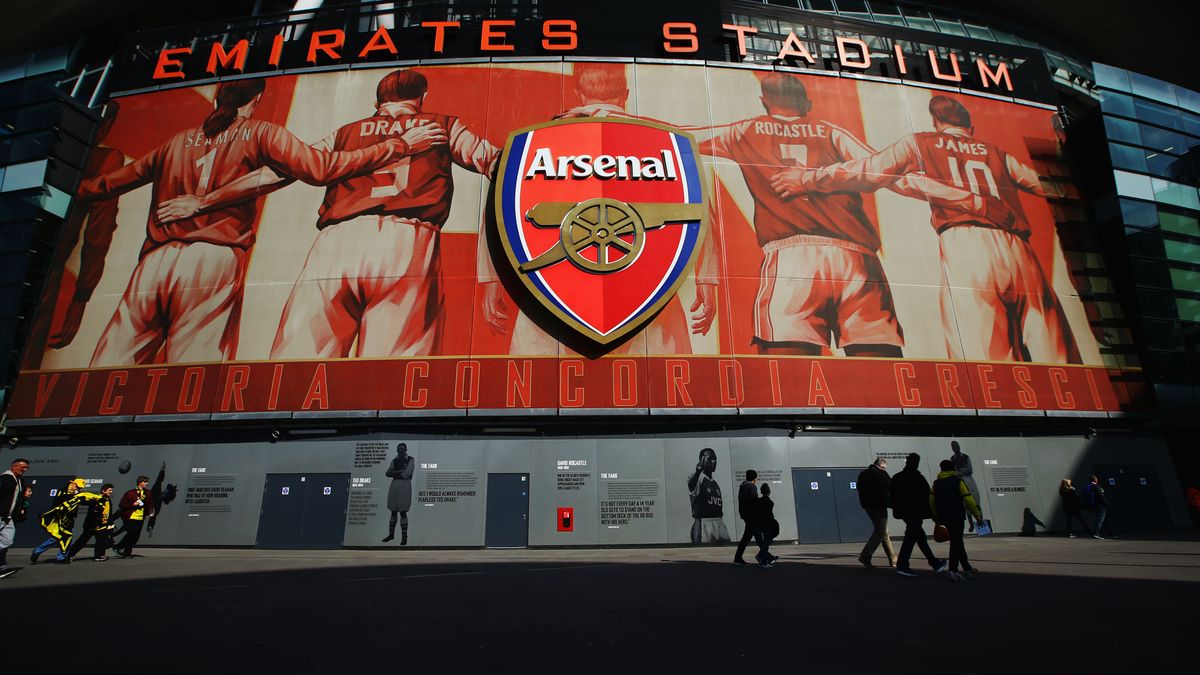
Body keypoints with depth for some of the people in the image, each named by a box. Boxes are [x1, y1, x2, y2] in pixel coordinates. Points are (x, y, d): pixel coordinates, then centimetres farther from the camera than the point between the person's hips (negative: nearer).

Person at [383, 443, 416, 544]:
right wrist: (399, 471, -10)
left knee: (403, 512, -4)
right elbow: (388, 473, 4)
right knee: (393, 512, 12)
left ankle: (404, 536, 1)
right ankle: (391, 534, 23)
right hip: (394, 485, 5)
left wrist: (395, 473, -2)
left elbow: (407, 474, -13)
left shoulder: (410, 460, -1)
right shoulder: (394, 461, 15)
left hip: (405, 485, -5)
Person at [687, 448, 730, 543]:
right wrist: (698, 470, -52)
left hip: (719, 523, 8)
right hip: (703, 524, -8)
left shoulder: (716, 483, 19)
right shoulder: (698, 477, -8)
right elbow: (691, 487, -34)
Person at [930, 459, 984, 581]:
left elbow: (931, 500, 6)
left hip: (944, 518, 5)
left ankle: (967, 569, 27)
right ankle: (953, 571, -6)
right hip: (957, 516, -5)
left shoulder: (936, 483, 7)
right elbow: (968, 499, -11)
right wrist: (977, 514, -2)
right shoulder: (958, 481, -6)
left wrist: (937, 517, 16)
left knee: (957, 542, 17)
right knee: (956, 542, -2)